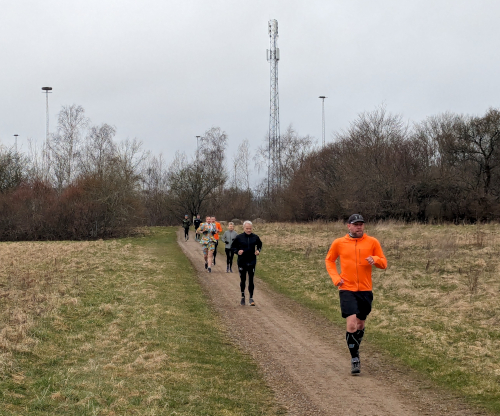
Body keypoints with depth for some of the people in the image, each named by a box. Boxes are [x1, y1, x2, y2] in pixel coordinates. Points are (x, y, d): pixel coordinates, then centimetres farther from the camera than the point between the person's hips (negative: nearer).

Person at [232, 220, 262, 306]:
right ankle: (242, 297, 24)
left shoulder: (255, 237, 2)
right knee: (242, 280, 9)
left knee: (251, 280, -3)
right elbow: (232, 247, 6)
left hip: (252, 262, 0)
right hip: (242, 262, 0)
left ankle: (251, 298, 3)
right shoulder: (239, 237, -3)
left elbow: (260, 245, 19)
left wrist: (258, 251, 0)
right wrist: (237, 251, -13)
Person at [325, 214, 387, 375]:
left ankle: (355, 350, 38)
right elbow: (329, 260, 15)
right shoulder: (339, 243, 1)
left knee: (360, 324, 14)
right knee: (351, 324, -16)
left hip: (365, 290, 2)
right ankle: (354, 359, -6)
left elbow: (384, 263, 6)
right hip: (347, 289, -2)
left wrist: (375, 259, -17)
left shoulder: (372, 242, 2)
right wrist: (335, 277, 0)